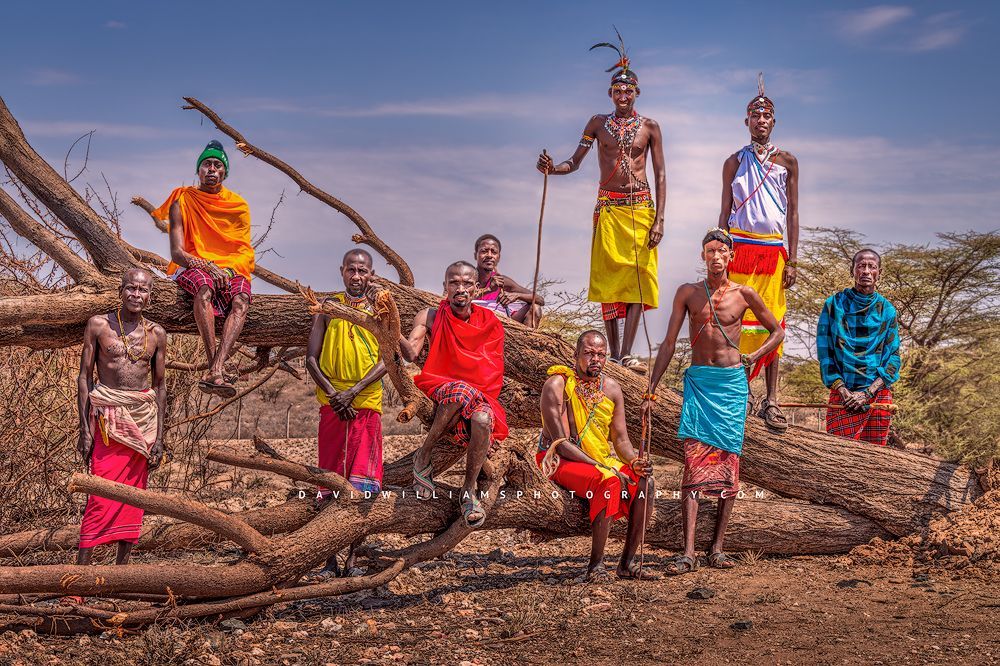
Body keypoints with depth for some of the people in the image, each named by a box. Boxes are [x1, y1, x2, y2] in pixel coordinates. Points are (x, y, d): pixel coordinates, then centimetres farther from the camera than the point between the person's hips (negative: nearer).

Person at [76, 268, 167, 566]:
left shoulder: (157, 334, 7)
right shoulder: (99, 324, -1)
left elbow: (160, 385, 12)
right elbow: (84, 376, 0)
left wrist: (159, 437, 7)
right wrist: (85, 428, -6)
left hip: (144, 417, 4)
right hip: (108, 416, -4)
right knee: (100, 497, -10)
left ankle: (121, 569, 14)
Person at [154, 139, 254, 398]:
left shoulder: (239, 206, 9)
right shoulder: (183, 200, 2)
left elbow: (246, 253, 3)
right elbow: (177, 252, -6)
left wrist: (227, 270, -18)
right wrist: (208, 267, -21)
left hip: (230, 269, 2)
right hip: (191, 267, -2)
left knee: (242, 299, -33)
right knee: (205, 287, -39)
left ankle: (214, 372, -49)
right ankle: (217, 369, -46)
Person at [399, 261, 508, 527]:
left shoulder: (489, 323, 9)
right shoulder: (431, 317, 6)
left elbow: (494, 375, 11)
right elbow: (411, 353, -12)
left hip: (481, 397, 1)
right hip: (439, 392, -1)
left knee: (483, 418, -36)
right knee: (462, 392, -38)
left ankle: (469, 490, -18)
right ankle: (424, 455, -20)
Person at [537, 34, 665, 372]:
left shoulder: (649, 127, 6)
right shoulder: (598, 123, 9)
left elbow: (660, 175, 4)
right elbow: (575, 162, 11)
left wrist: (659, 220, -5)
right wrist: (551, 168, -12)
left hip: (640, 207, -1)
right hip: (608, 207, 1)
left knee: (637, 279, -7)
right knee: (608, 278, -1)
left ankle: (627, 354, -9)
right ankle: (614, 352, 6)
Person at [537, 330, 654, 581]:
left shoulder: (611, 389, 5)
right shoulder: (557, 385, -14)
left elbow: (620, 439, 7)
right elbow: (561, 444, -19)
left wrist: (635, 462, -16)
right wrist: (604, 468, -24)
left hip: (603, 460, 6)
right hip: (560, 460, -6)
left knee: (645, 481, -17)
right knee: (610, 482, -33)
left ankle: (627, 562, -11)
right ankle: (596, 564, -26)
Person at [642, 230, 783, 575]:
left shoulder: (744, 294, 5)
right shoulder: (687, 293, 7)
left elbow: (777, 331, 17)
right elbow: (669, 343, 8)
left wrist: (751, 359, 4)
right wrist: (651, 390, 3)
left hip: (732, 382, 1)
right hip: (698, 381, 0)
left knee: (728, 462, 0)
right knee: (694, 462, -12)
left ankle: (717, 548, 8)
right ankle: (688, 553, -16)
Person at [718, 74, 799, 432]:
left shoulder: (787, 161, 10)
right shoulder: (734, 162, 9)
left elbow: (792, 213, 8)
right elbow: (725, 211, 10)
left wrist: (792, 260, 1)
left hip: (773, 250, 0)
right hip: (739, 247, 0)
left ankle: (771, 401, 2)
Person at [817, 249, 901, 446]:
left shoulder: (886, 309, 8)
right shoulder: (835, 304, 3)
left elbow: (893, 356, 5)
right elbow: (825, 352, 0)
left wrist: (868, 392, -8)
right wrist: (844, 391, -10)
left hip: (878, 393, 2)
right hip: (843, 394, -2)